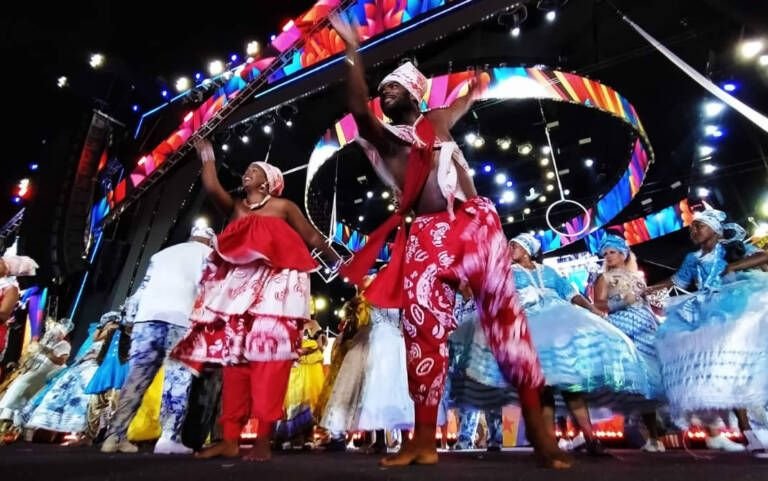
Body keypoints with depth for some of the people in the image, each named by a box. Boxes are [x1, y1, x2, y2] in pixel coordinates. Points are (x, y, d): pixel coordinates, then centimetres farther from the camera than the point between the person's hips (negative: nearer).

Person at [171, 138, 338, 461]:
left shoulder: (284, 206, 9)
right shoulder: (236, 207, 19)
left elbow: (312, 238, 12)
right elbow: (211, 188, 4)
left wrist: (338, 263, 16)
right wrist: (207, 156, 17)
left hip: (275, 285, -4)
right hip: (239, 285, 5)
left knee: (268, 357, -10)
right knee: (233, 357, 1)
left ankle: (263, 440, -7)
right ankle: (230, 439, 7)